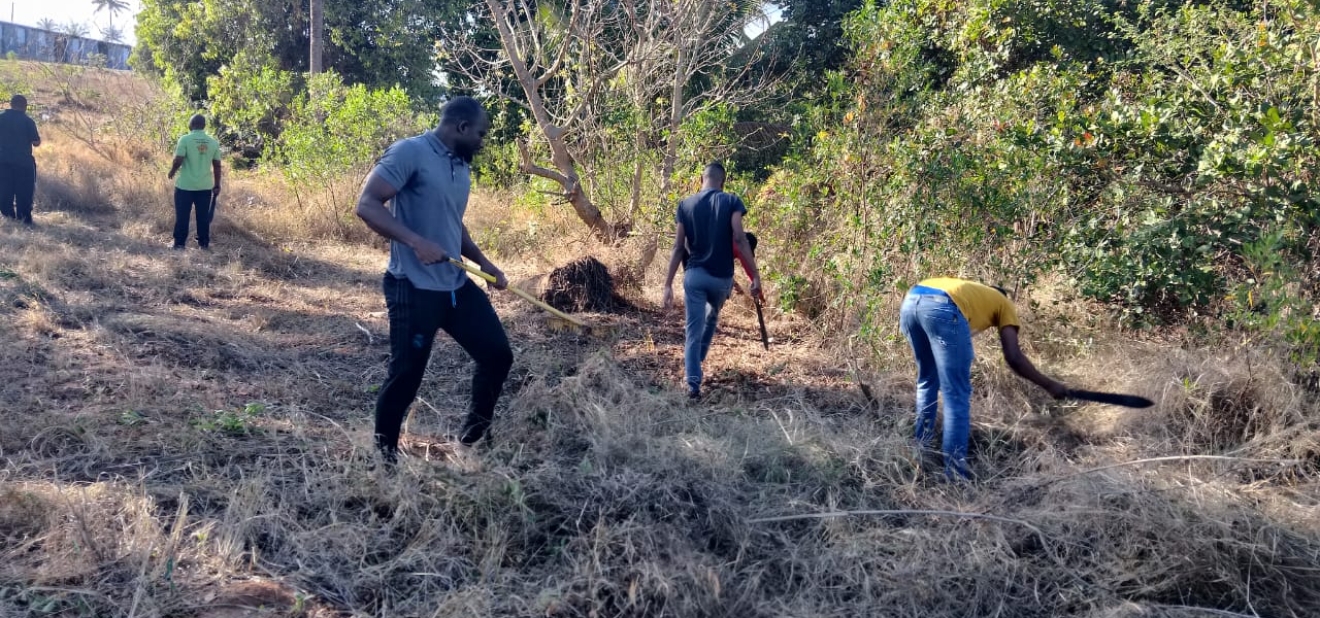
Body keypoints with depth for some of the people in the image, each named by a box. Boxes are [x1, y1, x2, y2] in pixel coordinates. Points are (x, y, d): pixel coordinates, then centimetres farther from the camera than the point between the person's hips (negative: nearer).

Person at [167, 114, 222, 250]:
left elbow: (178, 161, -14)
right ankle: (204, 243, 17)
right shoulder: (213, 142, 2)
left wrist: (172, 172, 6)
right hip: (205, 186, 3)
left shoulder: (185, 139, -9)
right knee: (203, 216, 11)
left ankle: (179, 243, 9)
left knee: (182, 216, 6)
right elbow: (217, 165, 4)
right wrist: (217, 185, 12)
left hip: (185, 185, -3)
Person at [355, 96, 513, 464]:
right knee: (405, 375, -1)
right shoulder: (409, 152, -12)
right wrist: (415, 241, -31)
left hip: (457, 285, 8)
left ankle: (475, 434, 28)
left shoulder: (462, 167, 14)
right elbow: (367, 205, -19)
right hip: (414, 289, -8)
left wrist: (483, 262, 16)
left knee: (498, 354, 9)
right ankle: (384, 452, 20)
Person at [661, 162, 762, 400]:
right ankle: (697, 359, 40)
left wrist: (668, 284, 1)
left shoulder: (685, 205, 3)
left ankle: (693, 384, -9)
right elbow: (739, 239, -14)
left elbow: (679, 247, -1)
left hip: (694, 275, 0)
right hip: (722, 276, 0)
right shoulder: (732, 201, -3)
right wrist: (755, 275, -13)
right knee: (712, 317, 28)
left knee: (693, 331, 2)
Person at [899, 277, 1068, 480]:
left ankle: (922, 451, 36)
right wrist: (1049, 385, 25)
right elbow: (1014, 358, 15)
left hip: (911, 301, 7)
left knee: (927, 381, 27)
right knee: (957, 395, 5)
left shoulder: (969, 291, 44)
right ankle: (955, 471, 6)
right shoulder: (1004, 304, 28)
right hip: (941, 308, -7)